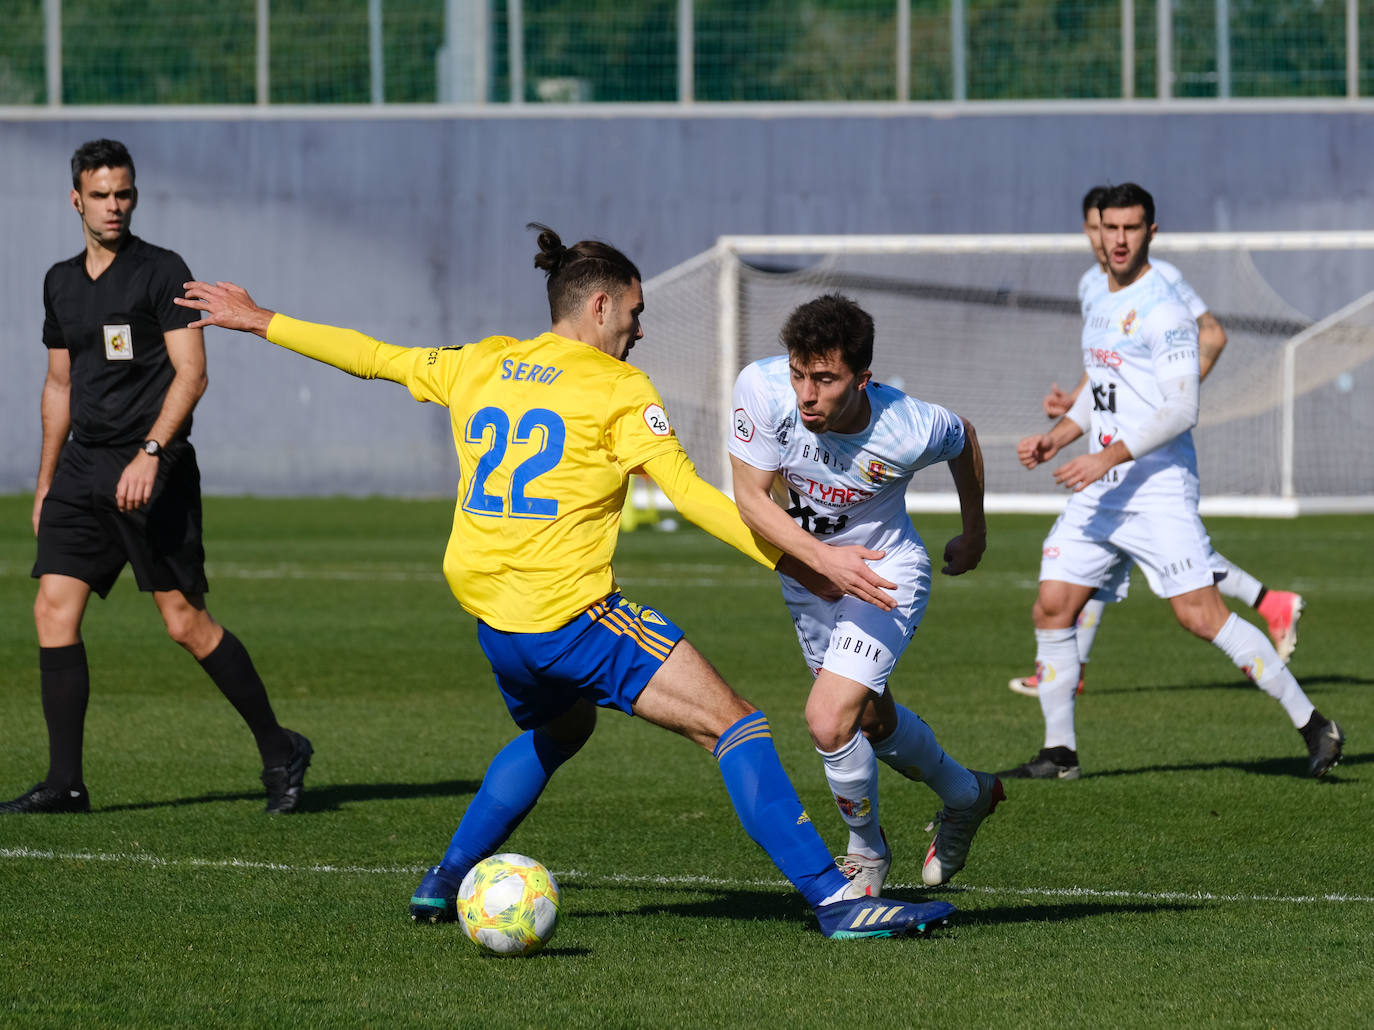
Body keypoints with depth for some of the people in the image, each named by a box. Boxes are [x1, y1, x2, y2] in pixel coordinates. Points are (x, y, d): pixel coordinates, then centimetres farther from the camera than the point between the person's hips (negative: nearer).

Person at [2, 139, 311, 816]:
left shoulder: (161, 272, -5)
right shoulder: (61, 283, 15)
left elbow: (191, 373, -10)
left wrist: (150, 453, -22)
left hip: (153, 473, -6)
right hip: (83, 468, 6)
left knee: (184, 620, -8)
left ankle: (279, 751, 7)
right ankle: (65, 782, -3)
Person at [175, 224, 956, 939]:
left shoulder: (482, 368, 13)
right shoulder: (619, 389, -4)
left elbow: (374, 357, 23)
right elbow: (687, 491, -11)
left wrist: (259, 321, 37)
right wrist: (793, 560, -11)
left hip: (495, 625, 7)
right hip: (573, 613, -7)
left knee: (556, 731, 36)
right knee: (733, 724, -8)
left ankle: (446, 884, 36)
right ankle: (834, 898, -19)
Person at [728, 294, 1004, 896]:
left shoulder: (911, 430, -31)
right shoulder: (761, 389, -30)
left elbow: (963, 440, -6)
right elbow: (750, 498, -22)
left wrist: (974, 534, 9)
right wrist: (824, 559, -37)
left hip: (885, 573, -4)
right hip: (803, 571, 4)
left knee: (829, 721, -19)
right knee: (872, 719, 22)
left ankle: (867, 852, 10)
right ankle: (965, 796, 52)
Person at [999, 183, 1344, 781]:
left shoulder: (1163, 311, -12)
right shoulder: (1101, 309, 16)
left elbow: (1181, 410, -18)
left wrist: (1106, 459, -22)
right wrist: (1056, 437, 14)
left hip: (1158, 490, -8)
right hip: (1099, 493, 8)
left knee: (1201, 616, -13)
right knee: (1052, 608, 2)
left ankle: (1312, 725, -6)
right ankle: (1059, 753, 11)